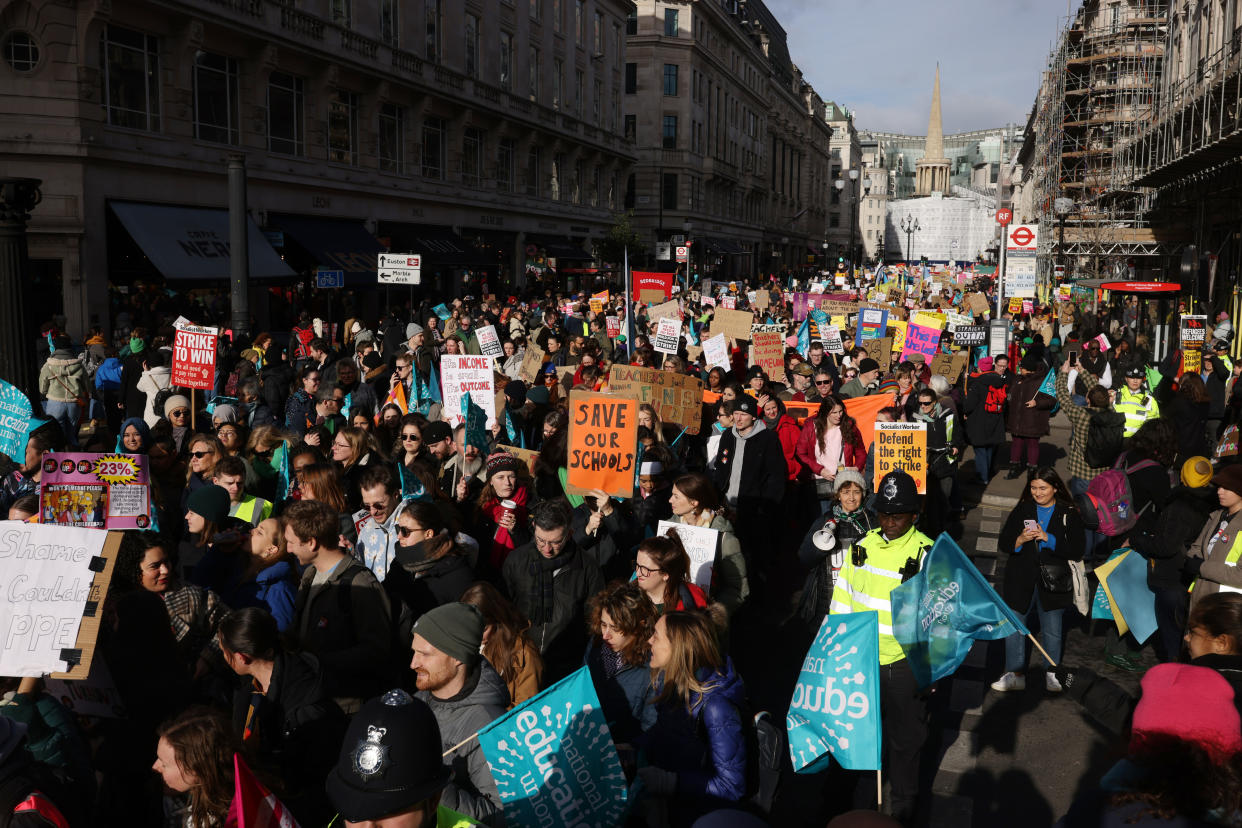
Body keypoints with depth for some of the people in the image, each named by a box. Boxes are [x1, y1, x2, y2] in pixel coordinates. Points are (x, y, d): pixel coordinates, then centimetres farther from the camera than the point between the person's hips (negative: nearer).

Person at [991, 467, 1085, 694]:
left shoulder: (1069, 514, -1)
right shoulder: (1022, 510, 5)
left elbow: (1077, 551, -8)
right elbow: (1004, 543, 4)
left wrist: (1048, 538, -17)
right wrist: (1021, 539, -16)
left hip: (1052, 581, -2)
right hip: (1021, 579, 2)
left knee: (1052, 631, 8)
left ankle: (1051, 675, 24)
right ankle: (1015, 674, 15)